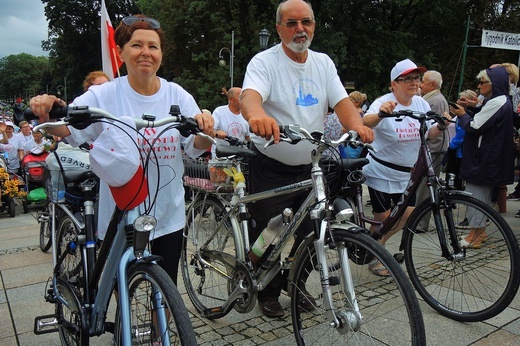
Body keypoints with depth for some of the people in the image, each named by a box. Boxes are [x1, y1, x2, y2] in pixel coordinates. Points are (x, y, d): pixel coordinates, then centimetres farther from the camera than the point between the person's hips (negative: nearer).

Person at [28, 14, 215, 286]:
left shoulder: (177, 95, -1)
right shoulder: (104, 96, -6)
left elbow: (196, 147, -5)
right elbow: (69, 129, -16)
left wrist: (205, 129, -27)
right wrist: (46, 112, -37)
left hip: (168, 216, 2)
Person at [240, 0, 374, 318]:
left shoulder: (323, 63, 7)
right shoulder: (265, 62, -10)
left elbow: (341, 101, -4)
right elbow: (250, 95, -29)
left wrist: (358, 125, -26)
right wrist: (257, 114, -54)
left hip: (309, 166, 5)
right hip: (271, 169, -5)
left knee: (309, 233, 15)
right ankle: (268, 292, 28)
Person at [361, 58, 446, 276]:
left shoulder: (421, 103, 1)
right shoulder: (384, 103, -18)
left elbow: (429, 134, 5)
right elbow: (365, 124, -36)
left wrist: (441, 127, -16)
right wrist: (380, 114, -55)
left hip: (406, 174, 6)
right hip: (381, 172, -6)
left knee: (408, 215, 8)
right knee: (383, 218, 1)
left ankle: (377, 245, 32)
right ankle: (374, 258, 24)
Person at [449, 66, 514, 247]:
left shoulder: (496, 103, -18)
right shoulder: (502, 101, 15)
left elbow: (474, 127, -20)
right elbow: (481, 122, 13)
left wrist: (462, 115, -4)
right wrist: (465, 112, 3)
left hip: (483, 158, -11)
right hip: (489, 157, 11)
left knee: (475, 192, -5)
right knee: (483, 193, 16)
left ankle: (475, 233, 1)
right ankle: (480, 230, 25)